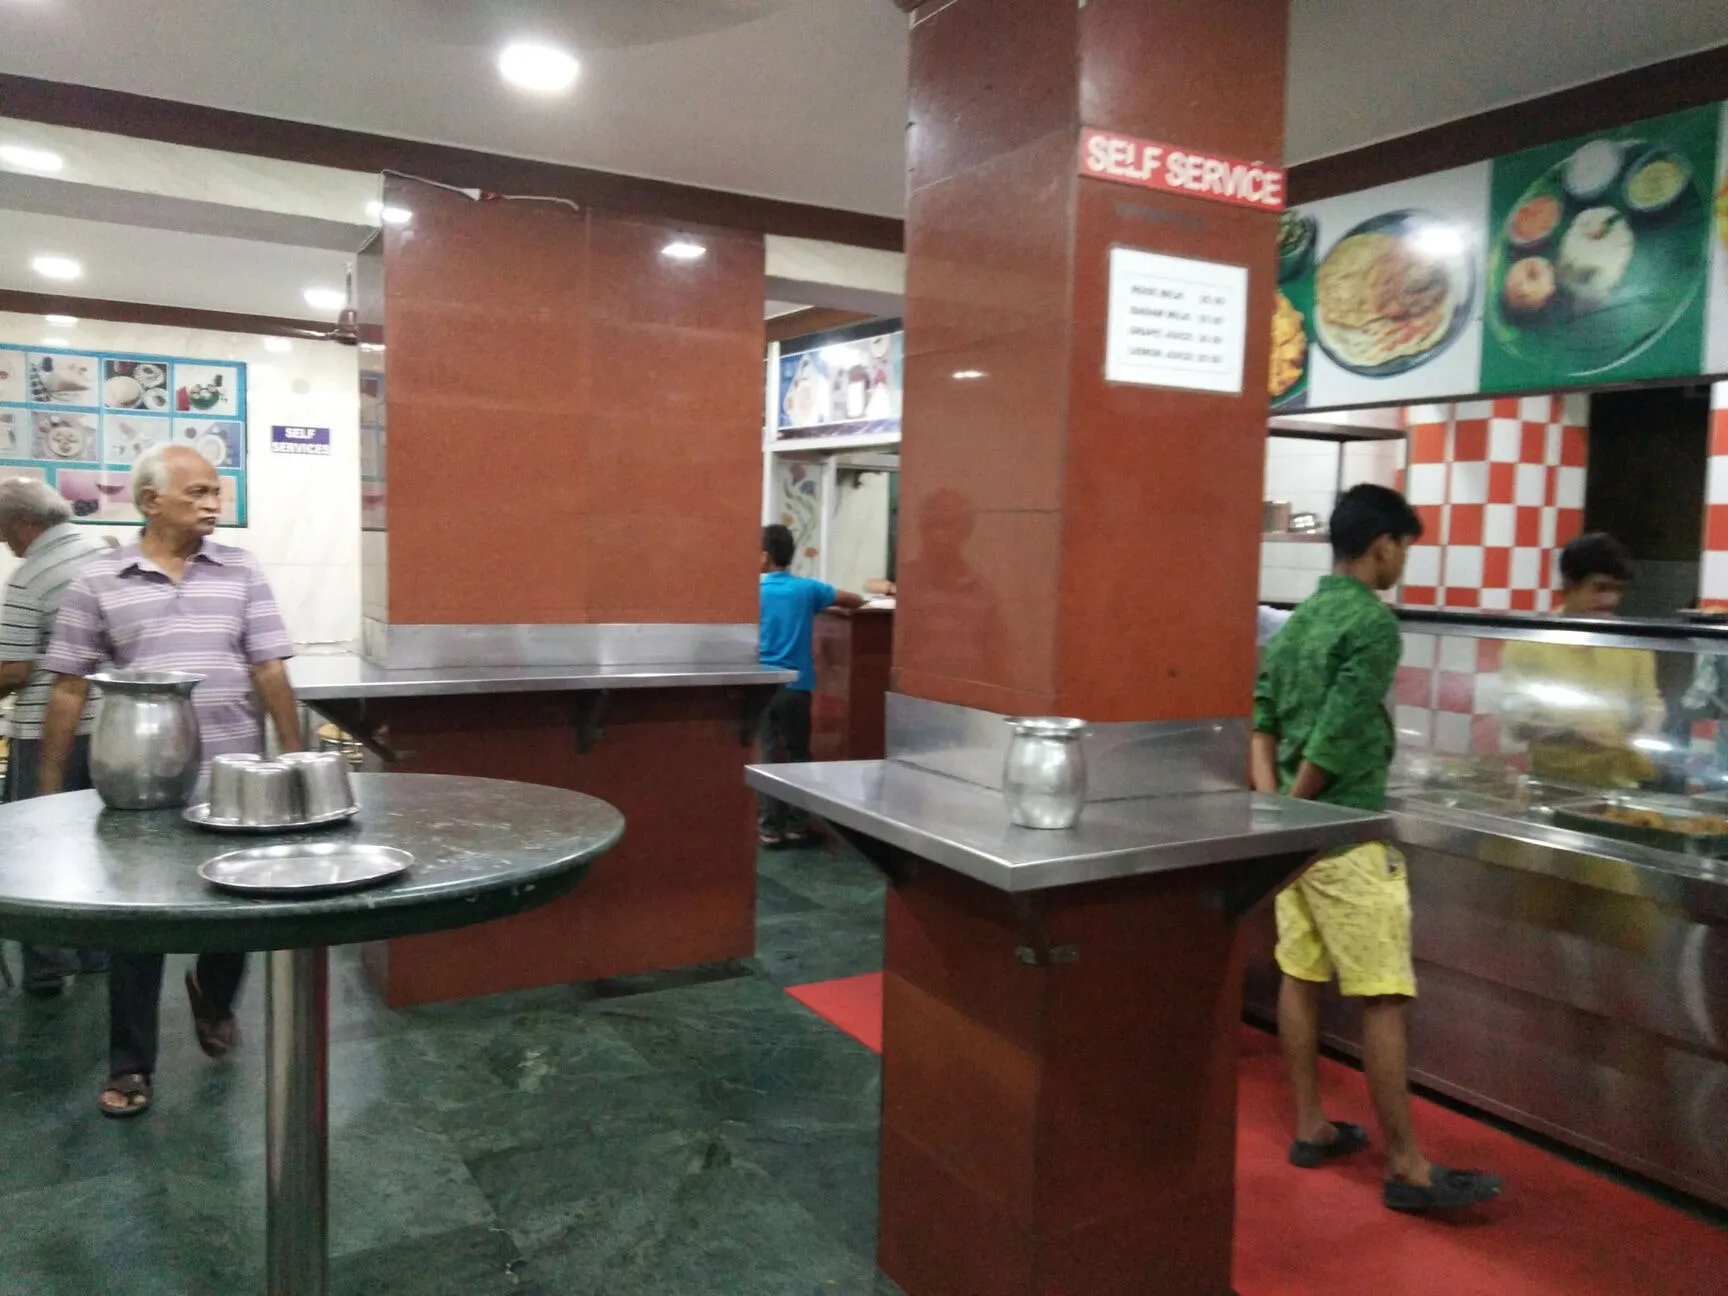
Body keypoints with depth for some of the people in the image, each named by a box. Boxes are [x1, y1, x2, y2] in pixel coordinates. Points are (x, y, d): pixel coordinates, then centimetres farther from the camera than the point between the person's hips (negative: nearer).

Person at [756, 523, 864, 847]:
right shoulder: (807, 589, 1)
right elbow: (856, 601, 9)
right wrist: (824, 602, 26)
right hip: (797, 686, 2)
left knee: (769, 755, 3)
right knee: (798, 755, 10)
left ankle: (770, 827, 4)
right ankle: (797, 825, 13)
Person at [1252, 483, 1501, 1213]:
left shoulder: (1296, 621, 11)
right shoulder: (1374, 623, -14)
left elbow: (1259, 720, 7)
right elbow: (1338, 737, -20)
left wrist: (1271, 805, -2)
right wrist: (1292, 811, -7)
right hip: (1346, 832, -9)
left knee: (1300, 977, 14)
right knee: (1384, 998, -2)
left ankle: (1311, 1129, 25)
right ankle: (1407, 1168, 6)